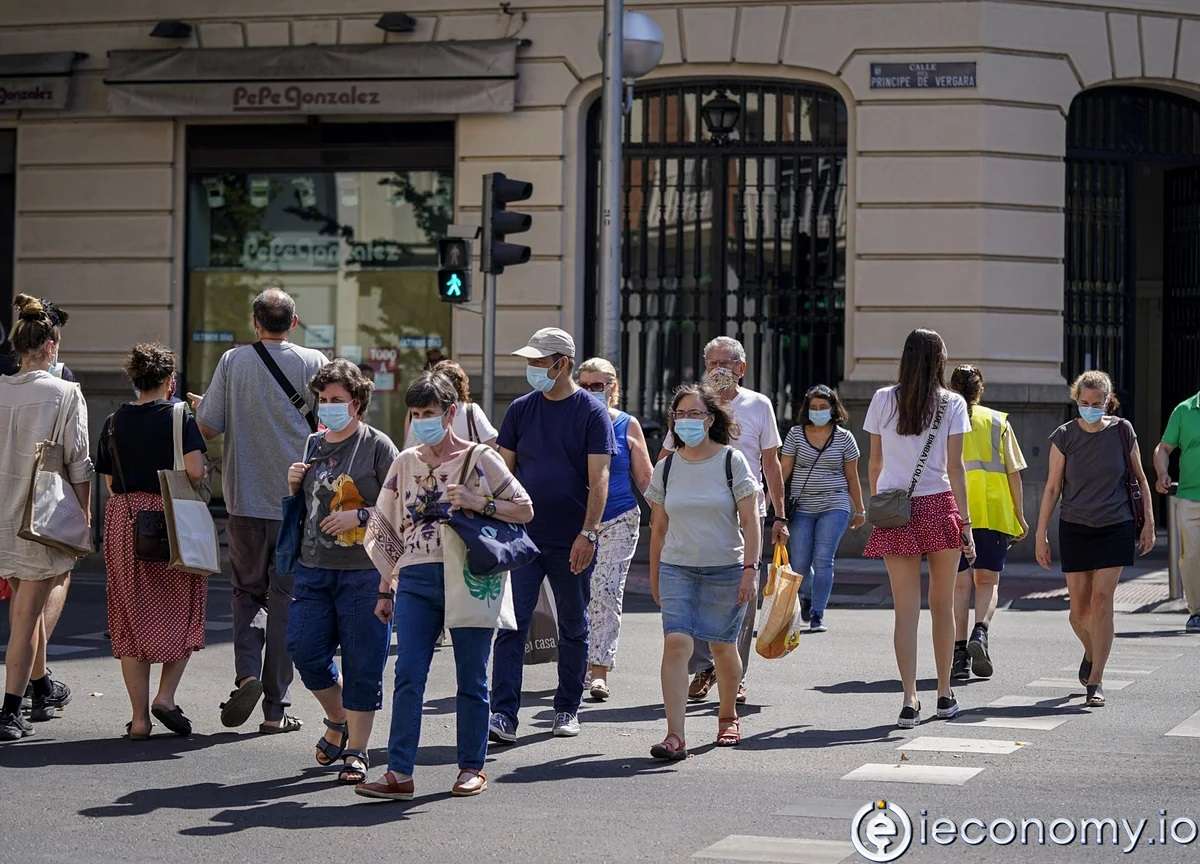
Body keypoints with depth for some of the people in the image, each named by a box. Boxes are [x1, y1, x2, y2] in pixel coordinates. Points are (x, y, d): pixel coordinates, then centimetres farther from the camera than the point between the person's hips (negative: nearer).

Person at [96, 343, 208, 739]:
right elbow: (194, 470, -15)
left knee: (132, 620, 7)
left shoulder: (115, 421, 9)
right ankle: (166, 696, -5)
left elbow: (109, 481, 9)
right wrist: (206, 470, 6)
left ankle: (139, 717, 6)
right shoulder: (179, 416, -4)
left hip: (122, 518, 4)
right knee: (182, 612, 10)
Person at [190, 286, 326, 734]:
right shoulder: (313, 363, -5)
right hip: (297, 497, -1)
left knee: (247, 591, 17)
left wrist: (199, 406, 19)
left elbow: (209, 427, -2)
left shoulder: (233, 361, -3)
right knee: (285, 597, 5)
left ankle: (246, 673, -6)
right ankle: (276, 706, 5)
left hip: (245, 499, 1)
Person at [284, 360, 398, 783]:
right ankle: (337, 720, 24)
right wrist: (293, 486, 4)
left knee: (362, 665, -1)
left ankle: (356, 751, 9)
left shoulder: (378, 446, -3)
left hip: (364, 571, -5)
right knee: (304, 649, -2)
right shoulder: (311, 446, 15)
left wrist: (359, 515, -16)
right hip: (313, 568, 5)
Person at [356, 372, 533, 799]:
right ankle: (399, 772, -8)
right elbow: (388, 529, 18)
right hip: (416, 579, 3)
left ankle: (472, 768, 14)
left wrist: (478, 503, -14)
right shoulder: (405, 462, 13)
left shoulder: (480, 458, 2)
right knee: (408, 676, -6)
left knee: (472, 679, 3)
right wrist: (385, 589, 15)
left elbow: (525, 510, 2)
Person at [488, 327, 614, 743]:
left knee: (573, 628, 10)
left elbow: (598, 479, -9)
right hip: (523, 537, 2)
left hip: (572, 542, -2)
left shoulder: (592, 413, -4)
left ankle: (568, 709, 23)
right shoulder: (521, 410, 7)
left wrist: (588, 533, -18)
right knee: (511, 626, -8)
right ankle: (504, 714, -11)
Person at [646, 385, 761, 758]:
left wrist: (751, 569, -12)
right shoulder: (666, 468, 6)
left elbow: (750, 520, -4)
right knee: (676, 642, -14)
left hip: (726, 568, -1)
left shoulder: (732, 461, -2)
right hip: (677, 569, 1)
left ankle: (728, 716, 35)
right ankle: (675, 736, -19)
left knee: (722, 645, 9)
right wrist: (654, 575, 14)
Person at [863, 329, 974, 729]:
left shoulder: (883, 399, 4)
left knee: (905, 609, 1)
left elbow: (875, 462, 8)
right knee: (942, 605, 13)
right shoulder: (952, 404, -1)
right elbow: (955, 467, -5)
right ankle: (945, 694, 20)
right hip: (939, 506, -1)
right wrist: (965, 522, -2)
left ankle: (910, 699, -8)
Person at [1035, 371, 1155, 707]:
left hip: (1116, 528, -1)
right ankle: (1091, 653, 36)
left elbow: (1140, 479, 7)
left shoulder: (1122, 432, -2)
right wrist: (1041, 535, 0)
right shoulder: (1064, 436, -3)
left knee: (1102, 600, -11)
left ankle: (1095, 681, -9)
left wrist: (1148, 523, 3)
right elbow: (1052, 488, 2)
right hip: (1075, 529, 1)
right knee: (1079, 608, 3)